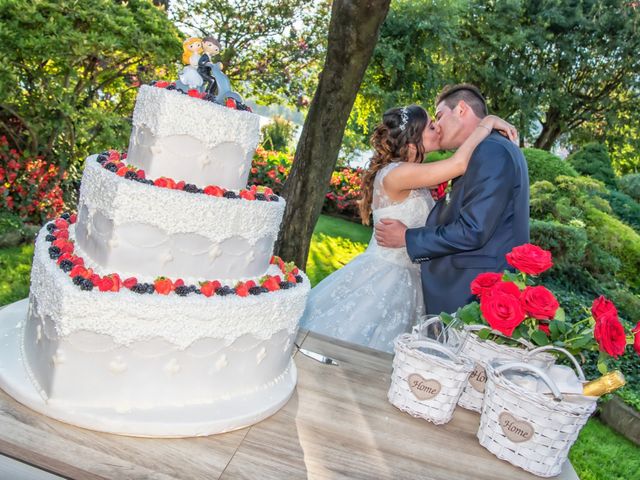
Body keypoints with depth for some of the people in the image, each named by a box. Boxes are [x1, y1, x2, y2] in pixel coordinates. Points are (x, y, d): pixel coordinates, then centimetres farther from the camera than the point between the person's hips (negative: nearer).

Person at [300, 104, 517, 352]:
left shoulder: (415, 177, 6)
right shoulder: (395, 173, -21)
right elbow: (459, 163, -28)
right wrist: (488, 123, -15)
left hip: (406, 279, 9)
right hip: (384, 278, -9)